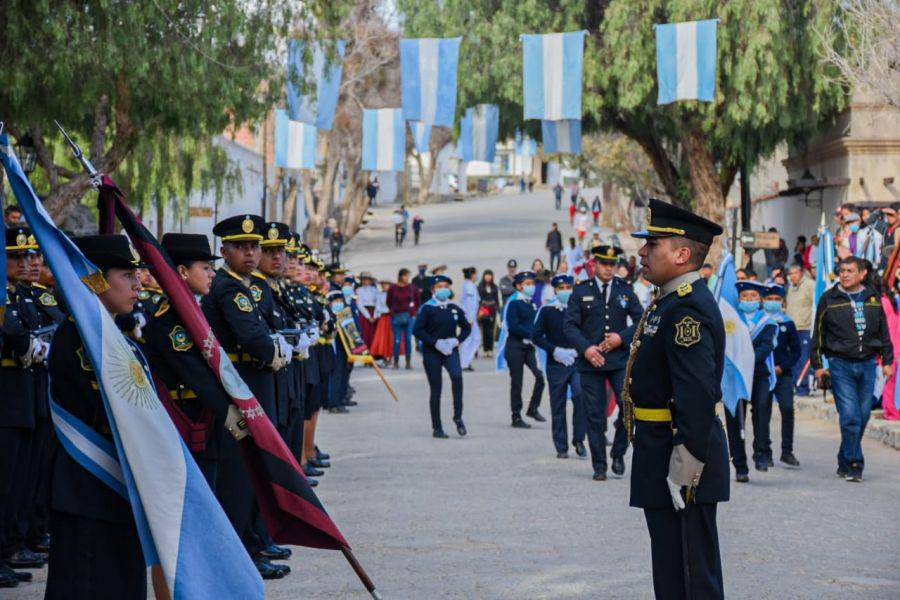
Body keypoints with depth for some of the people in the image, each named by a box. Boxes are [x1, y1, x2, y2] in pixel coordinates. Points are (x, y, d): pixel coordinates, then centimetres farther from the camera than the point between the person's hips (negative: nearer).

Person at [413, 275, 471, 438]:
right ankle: (437, 428, 11)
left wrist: (457, 340, -3)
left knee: (457, 376, -27)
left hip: (450, 350, 2)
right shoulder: (427, 309, -5)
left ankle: (458, 416, -16)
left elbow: (466, 328, 16)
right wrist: (435, 342, -18)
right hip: (431, 353, -2)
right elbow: (417, 330, -11)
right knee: (435, 389, 1)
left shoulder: (455, 309, 7)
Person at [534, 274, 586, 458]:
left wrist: (578, 350, -9)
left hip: (577, 362, -1)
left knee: (580, 395, -21)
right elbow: (537, 336, 1)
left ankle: (578, 440, -8)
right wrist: (555, 350, -11)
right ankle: (561, 447, 13)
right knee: (558, 407, 4)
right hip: (556, 364, 1)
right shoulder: (546, 310, 3)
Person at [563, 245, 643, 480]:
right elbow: (569, 324, 0)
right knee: (594, 414, 0)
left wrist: (622, 337, -8)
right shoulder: (581, 291, 5)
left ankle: (618, 452, 6)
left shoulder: (625, 291, 10)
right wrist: (586, 348, -14)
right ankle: (599, 466, 8)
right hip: (590, 361, -1)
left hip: (620, 360, 1)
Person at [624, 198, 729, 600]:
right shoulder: (671, 302, 15)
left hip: (680, 459, -11)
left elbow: (697, 394, -26)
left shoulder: (688, 309, -19)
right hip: (659, 449, 11)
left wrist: (685, 467, -27)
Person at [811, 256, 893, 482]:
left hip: (867, 364, 3)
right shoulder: (829, 299, 1)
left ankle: (846, 463, 18)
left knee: (863, 416, 5)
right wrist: (817, 364, 2)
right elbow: (818, 333, 5)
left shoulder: (873, 299, 9)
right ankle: (854, 464, -7)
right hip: (840, 364, -3)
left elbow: (884, 333, 17)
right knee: (849, 416, -11)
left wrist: (887, 361, 13)